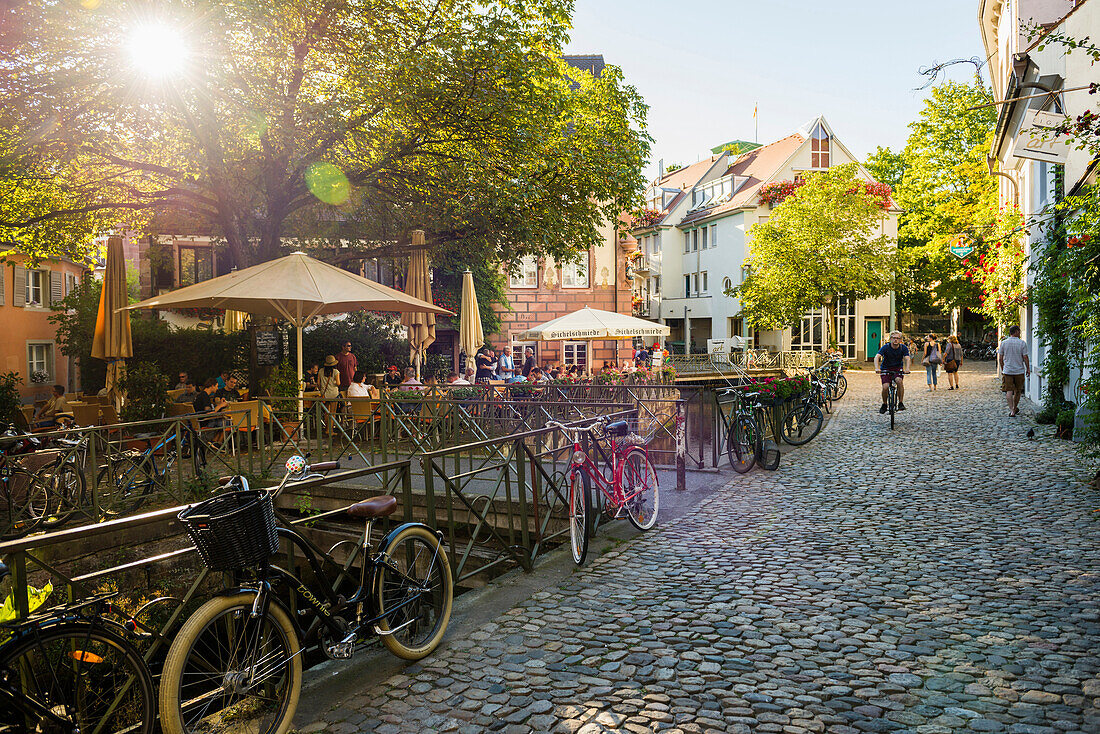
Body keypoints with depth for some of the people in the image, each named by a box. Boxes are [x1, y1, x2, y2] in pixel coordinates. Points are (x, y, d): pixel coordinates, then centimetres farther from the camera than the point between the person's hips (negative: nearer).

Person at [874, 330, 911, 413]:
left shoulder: (903, 348, -9)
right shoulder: (886, 347, -15)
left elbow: (907, 358, -22)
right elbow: (877, 357, -27)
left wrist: (907, 368, -43)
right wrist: (877, 368, -45)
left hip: (897, 368, 1)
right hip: (886, 368, -1)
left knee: (899, 381, -30)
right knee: (885, 387, -19)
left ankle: (901, 403, -16)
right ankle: (884, 405, 7)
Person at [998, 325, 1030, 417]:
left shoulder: (1003, 343, 0)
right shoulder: (1022, 343, -5)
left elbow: (1000, 358, 3)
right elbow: (1025, 357, -6)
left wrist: (1002, 369, 15)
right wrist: (1028, 369, 5)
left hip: (1007, 371, 0)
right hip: (1019, 371, 0)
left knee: (1009, 391, -3)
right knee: (1017, 391, 16)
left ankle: (1011, 411, -13)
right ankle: (1015, 408, 30)